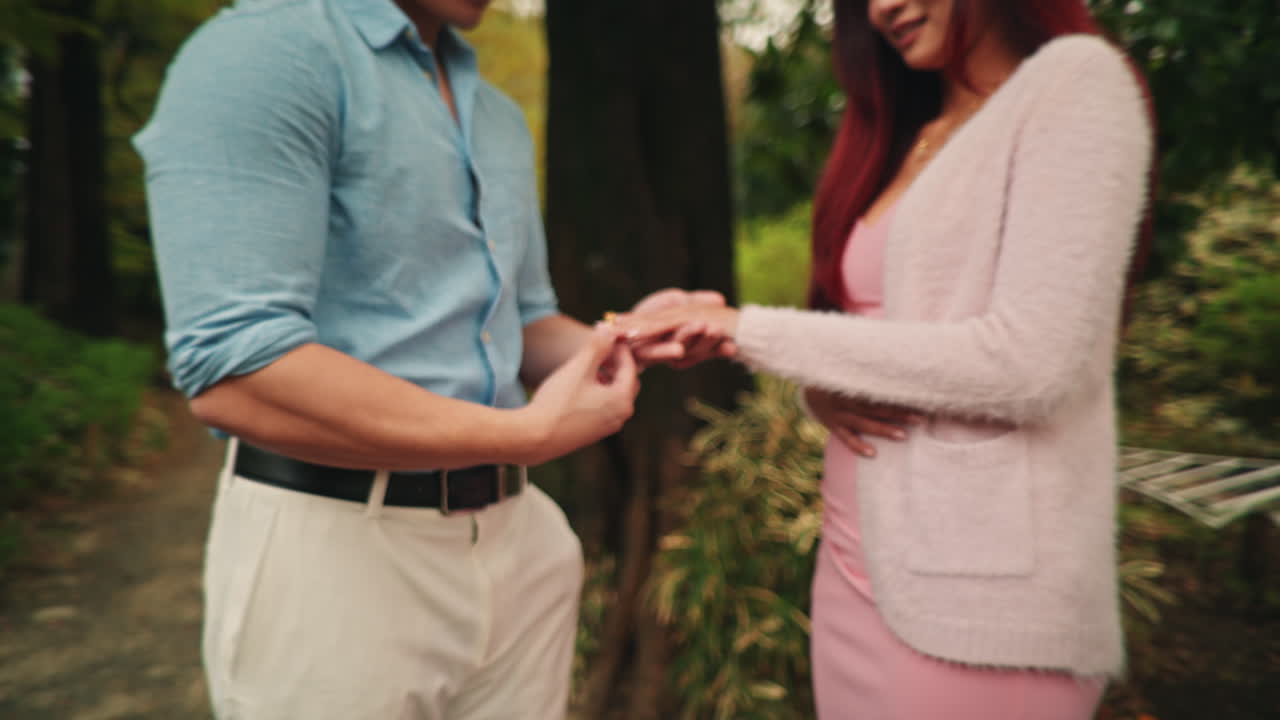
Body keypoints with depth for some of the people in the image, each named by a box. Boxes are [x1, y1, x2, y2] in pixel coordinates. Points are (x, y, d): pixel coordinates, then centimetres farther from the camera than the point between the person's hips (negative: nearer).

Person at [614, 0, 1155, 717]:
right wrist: (822, 389, -6)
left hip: (984, 591, -6)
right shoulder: (904, 136, 13)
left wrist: (753, 330, -15)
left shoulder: (1077, 78, -7)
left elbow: (1030, 363, -19)